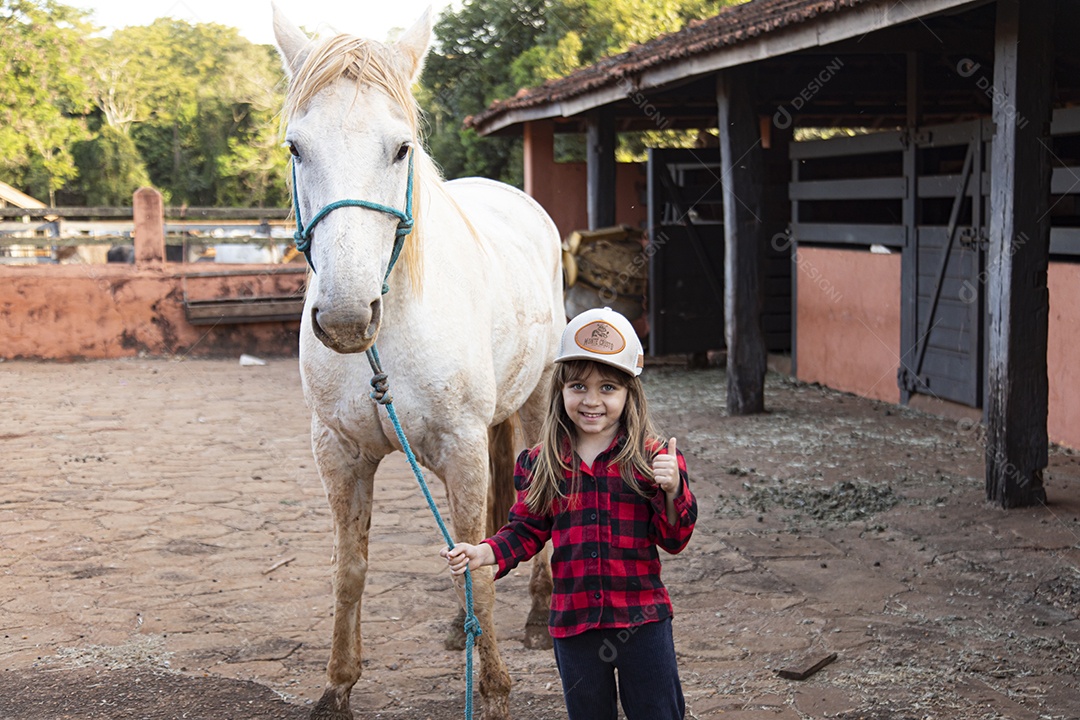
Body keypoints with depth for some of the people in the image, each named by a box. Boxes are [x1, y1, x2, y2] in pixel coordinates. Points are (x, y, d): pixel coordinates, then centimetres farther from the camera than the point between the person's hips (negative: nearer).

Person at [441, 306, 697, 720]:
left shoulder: (652, 457, -6)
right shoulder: (543, 464, 1)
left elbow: (674, 540, -5)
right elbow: (527, 530, 9)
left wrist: (671, 491, -23)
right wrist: (484, 553, -8)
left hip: (641, 620, -2)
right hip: (573, 622, 2)